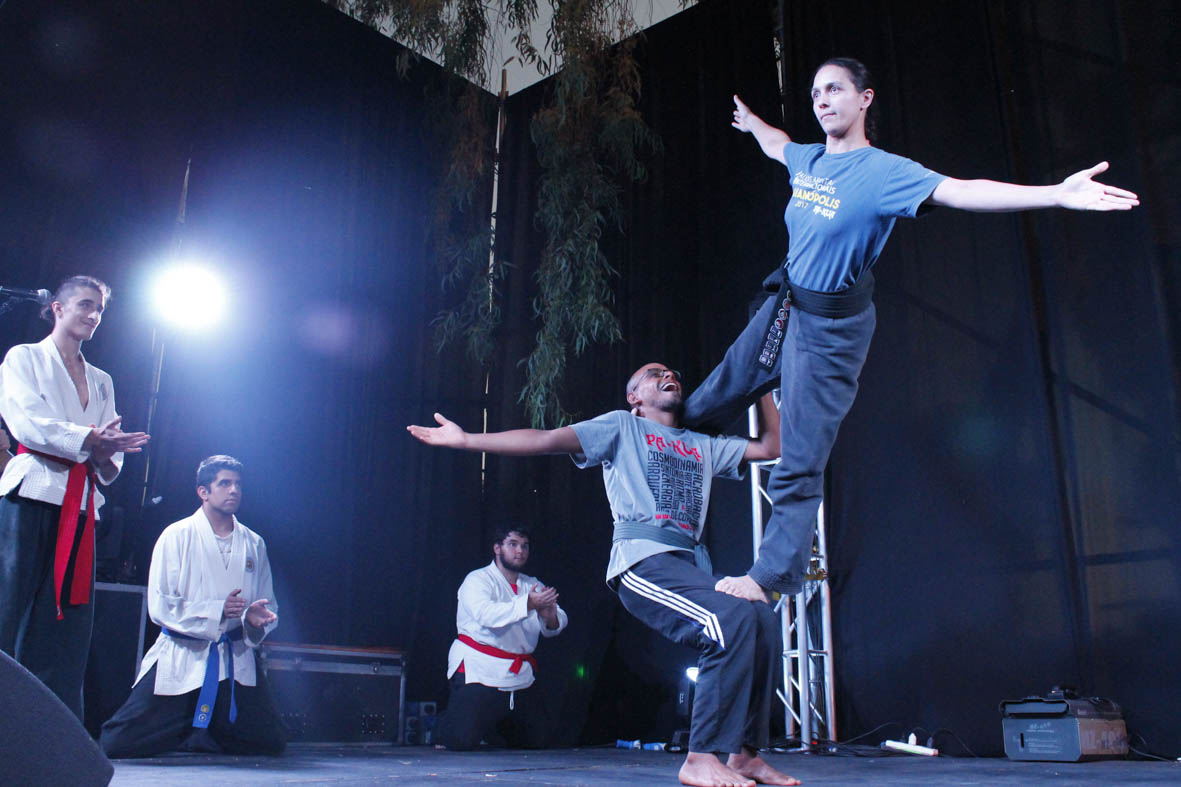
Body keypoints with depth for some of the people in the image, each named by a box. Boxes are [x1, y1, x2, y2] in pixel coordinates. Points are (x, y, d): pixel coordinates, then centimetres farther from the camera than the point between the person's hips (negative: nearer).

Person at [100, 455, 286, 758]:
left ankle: (196, 736, 25)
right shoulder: (177, 537, -3)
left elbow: (267, 604, 11)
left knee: (271, 742, 1)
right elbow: (159, 605, -11)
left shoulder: (254, 544, 9)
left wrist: (255, 618, -13)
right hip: (182, 656, -3)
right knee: (118, 744, -12)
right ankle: (184, 731, 20)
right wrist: (217, 611, -21)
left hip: (235, 661, 3)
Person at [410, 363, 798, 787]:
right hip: (643, 559, -6)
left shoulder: (703, 446, 29)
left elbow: (771, 446, 29)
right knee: (734, 618, -28)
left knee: (763, 621, -13)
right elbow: (547, 439, 6)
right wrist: (466, 440, 0)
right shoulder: (622, 427, 13)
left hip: (689, 563, 7)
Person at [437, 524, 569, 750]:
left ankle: (494, 720, 34)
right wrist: (528, 604, -33)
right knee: (462, 739, -18)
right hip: (478, 671, -6)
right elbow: (486, 614, -26)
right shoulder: (477, 580, -5)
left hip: (519, 677, 7)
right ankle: (448, 722, 18)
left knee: (539, 739, 10)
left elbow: (555, 625, 4)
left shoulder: (533, 586, 15)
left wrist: (550, 616, -21)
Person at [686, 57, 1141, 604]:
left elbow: (958, 191, -31)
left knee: (799, 465, -3)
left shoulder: (883, 172, -18)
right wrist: (751, 122, 48)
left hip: (831, 328, -6)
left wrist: (1057, 194, -44)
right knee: (715, 397, 21)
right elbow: (777, 146, 28)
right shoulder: (808, 160, 3)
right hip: (783, 305, 7)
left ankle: (771, 576, 8)